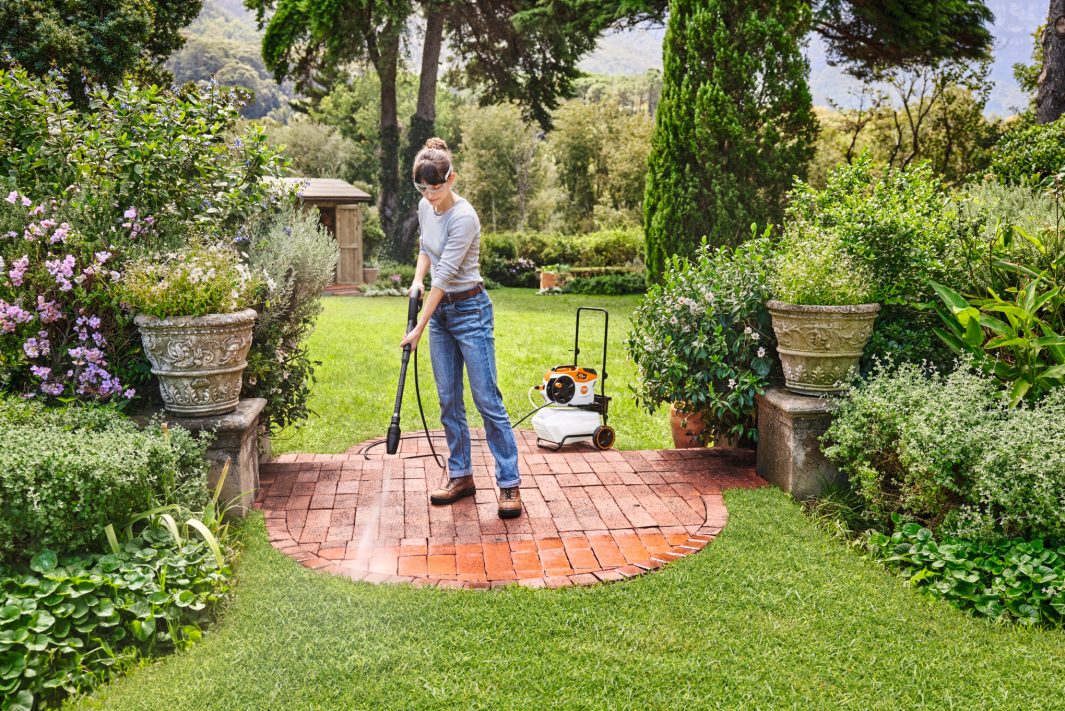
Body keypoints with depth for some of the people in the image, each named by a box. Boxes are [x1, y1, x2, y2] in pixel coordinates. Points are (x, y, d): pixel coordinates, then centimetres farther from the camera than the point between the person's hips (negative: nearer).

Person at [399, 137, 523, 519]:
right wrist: (417, 280, 3)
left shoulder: (463, 217, -21)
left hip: (470, 310, -8)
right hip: (441, 312, 8)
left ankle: (509, 484, 0)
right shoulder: (425, 208, 5)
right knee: (449, 401, 10)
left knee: (488, 400, -6)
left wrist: (419, 327, -20)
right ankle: (460, 476, 20)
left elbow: (445, 275, -22)